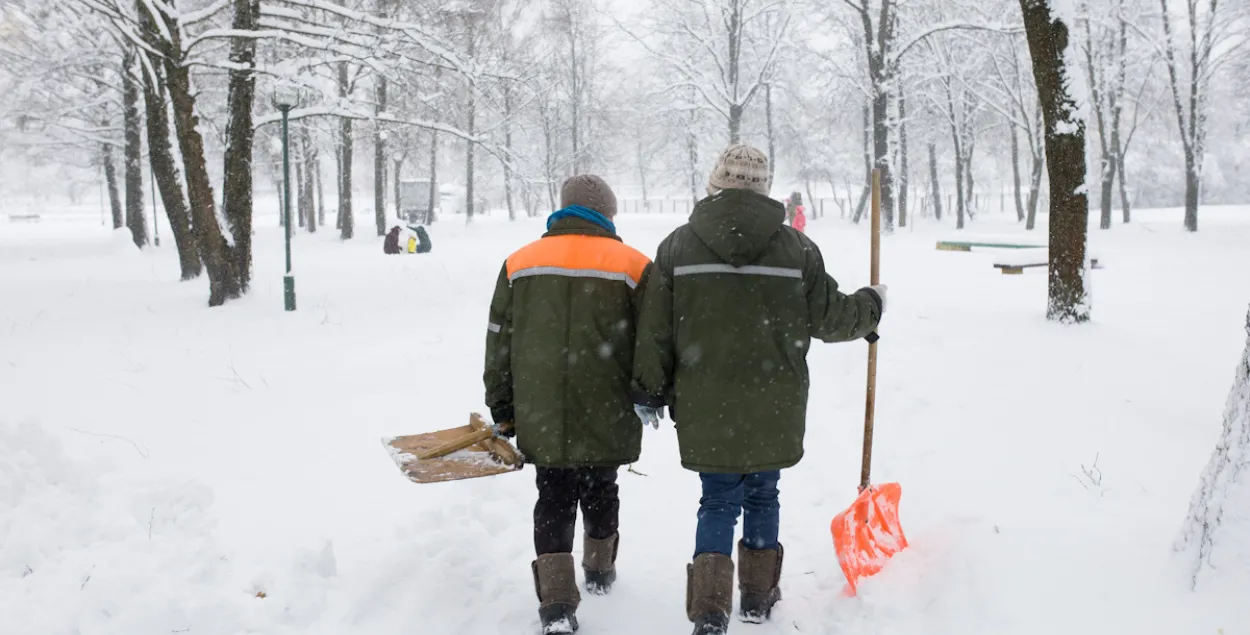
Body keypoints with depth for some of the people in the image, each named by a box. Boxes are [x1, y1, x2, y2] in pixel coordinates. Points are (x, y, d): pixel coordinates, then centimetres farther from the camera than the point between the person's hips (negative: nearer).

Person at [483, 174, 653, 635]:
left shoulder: (518, 264, 5)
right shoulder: (633, 266, -3)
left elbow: (498, 344, 7)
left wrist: (501, 408, 14)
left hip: (541, 417, 1)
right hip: (606, 418, -1)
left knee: (554, 499, 10)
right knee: (600, 491, 20)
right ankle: (600, 571, 40)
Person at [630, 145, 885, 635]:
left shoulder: (678, 245, -3)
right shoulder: (796, 247, -3)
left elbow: (655, 331, -1)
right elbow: (829, 318, 4)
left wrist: (649, 392, 8)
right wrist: (870, 305, 24)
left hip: (705, 406, 0)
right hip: (775, 407, 1)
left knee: (718, 502, 9)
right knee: (762, 496, 17)